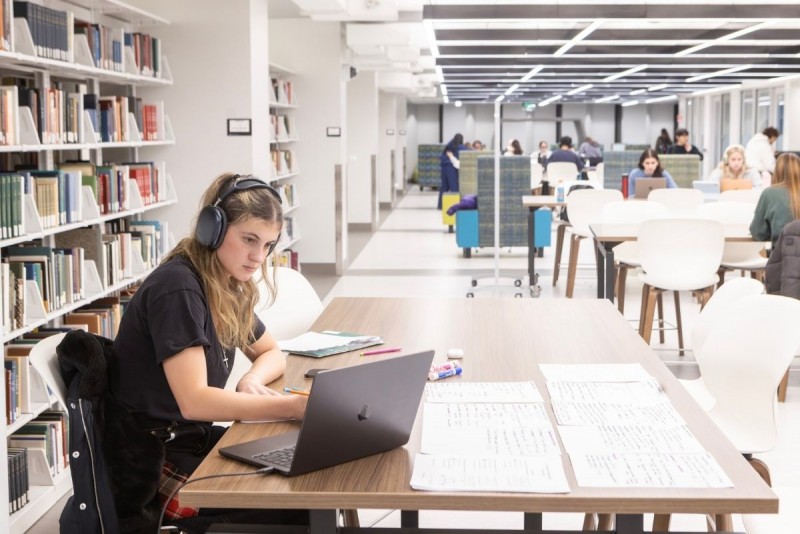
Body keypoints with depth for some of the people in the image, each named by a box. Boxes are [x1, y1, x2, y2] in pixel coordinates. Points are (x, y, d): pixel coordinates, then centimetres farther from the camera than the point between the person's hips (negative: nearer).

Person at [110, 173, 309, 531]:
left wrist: (252, 382, -7)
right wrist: (297, 406, -34)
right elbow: (193, 400, -30)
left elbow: (272, 354, 17)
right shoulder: (177, 287, -22)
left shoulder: (230, 288, 5)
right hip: (149, 459, -8)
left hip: (191, 438, 8)